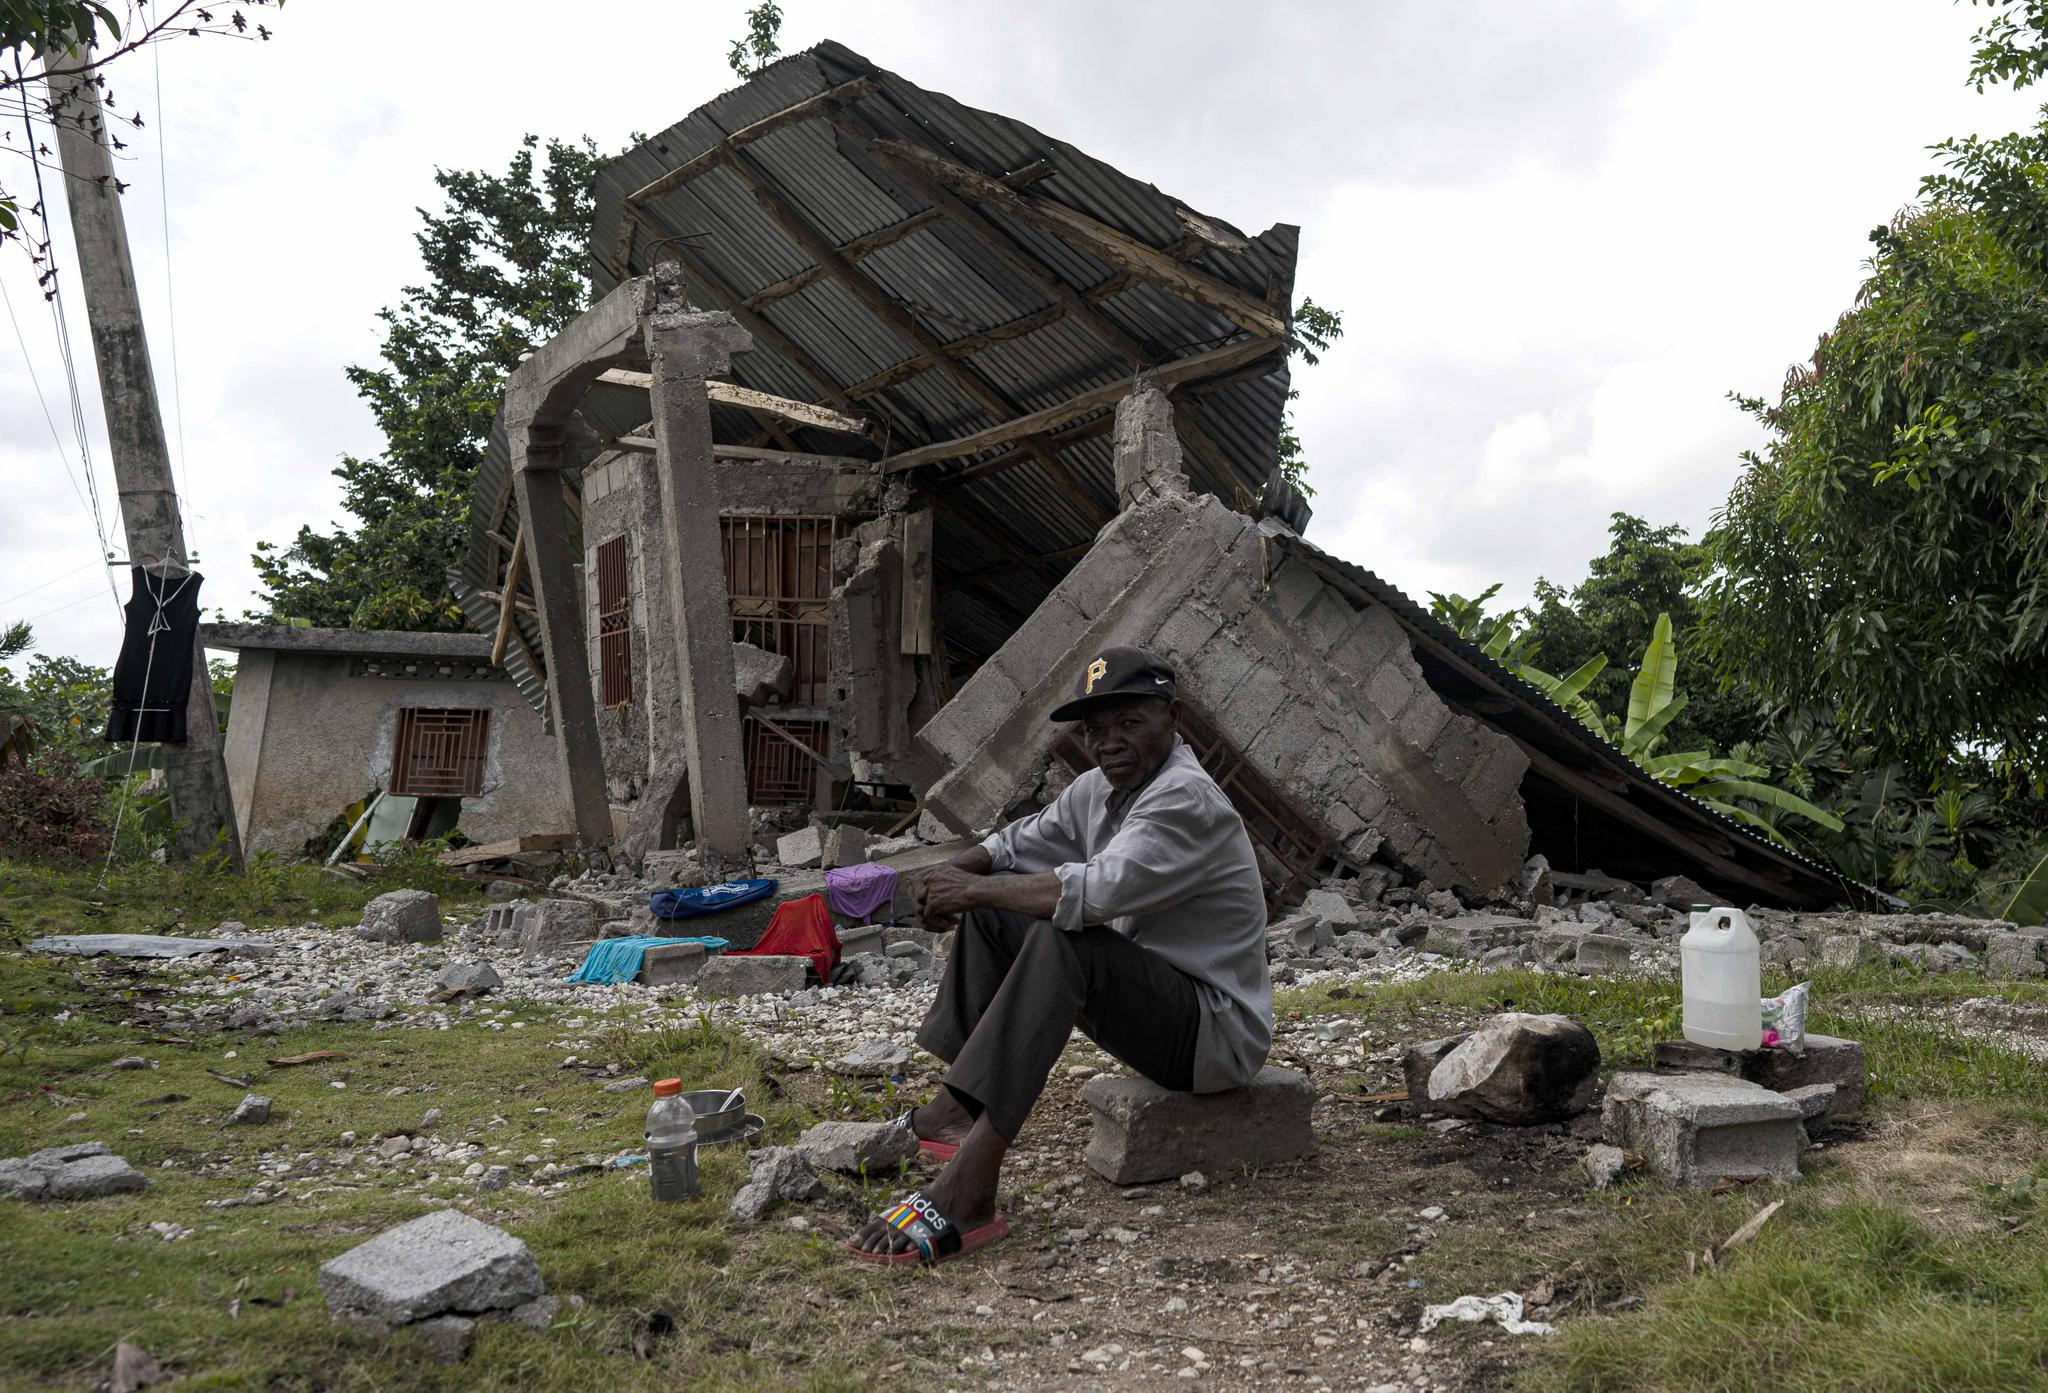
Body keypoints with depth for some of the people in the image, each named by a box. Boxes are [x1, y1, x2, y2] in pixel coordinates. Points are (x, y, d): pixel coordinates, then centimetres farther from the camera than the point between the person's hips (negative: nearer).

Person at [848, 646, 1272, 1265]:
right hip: (1146, 991, 10)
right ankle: (954, 1109, -1)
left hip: (1217, 1030, -10)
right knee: (994, 908, 8)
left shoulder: (1188, 801, -21)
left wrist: (974, 888, -23)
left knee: (1065, 938, -34)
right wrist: (954, 872, -7)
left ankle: (966, 1192, -39)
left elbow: (1096, 891, -35)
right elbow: (1019, 842, 16)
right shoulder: (1100, 789, 7)